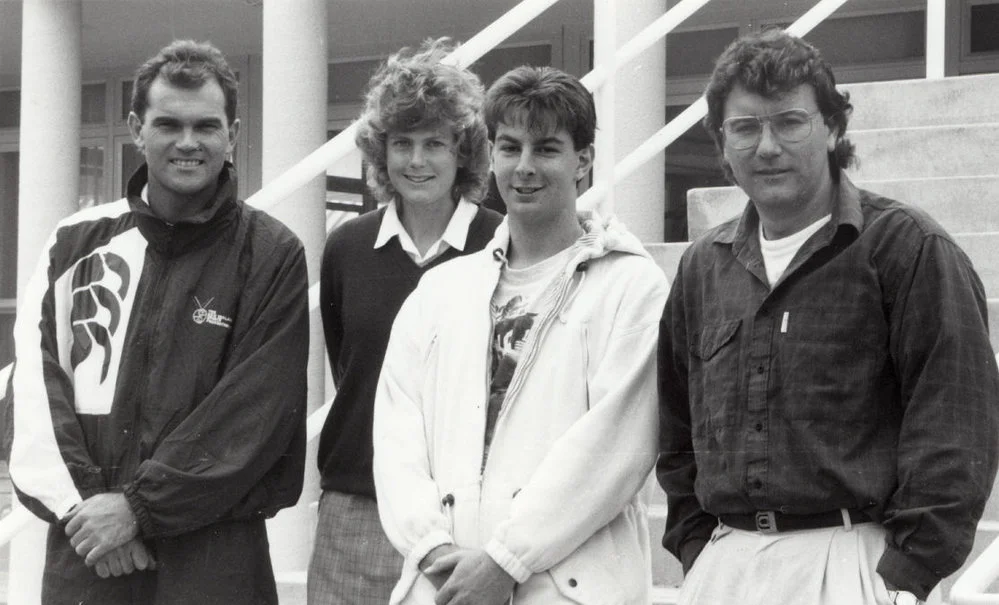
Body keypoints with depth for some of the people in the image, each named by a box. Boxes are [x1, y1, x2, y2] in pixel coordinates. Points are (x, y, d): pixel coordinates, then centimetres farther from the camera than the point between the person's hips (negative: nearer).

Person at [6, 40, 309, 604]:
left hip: (213, 556, -2)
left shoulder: (272, 256, -3)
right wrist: (81, 506, -11)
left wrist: (138, 505, -15)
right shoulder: (78, 242, 7)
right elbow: (37, 382, 1)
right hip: (82, 555, 3)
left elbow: (257, 414, -10)